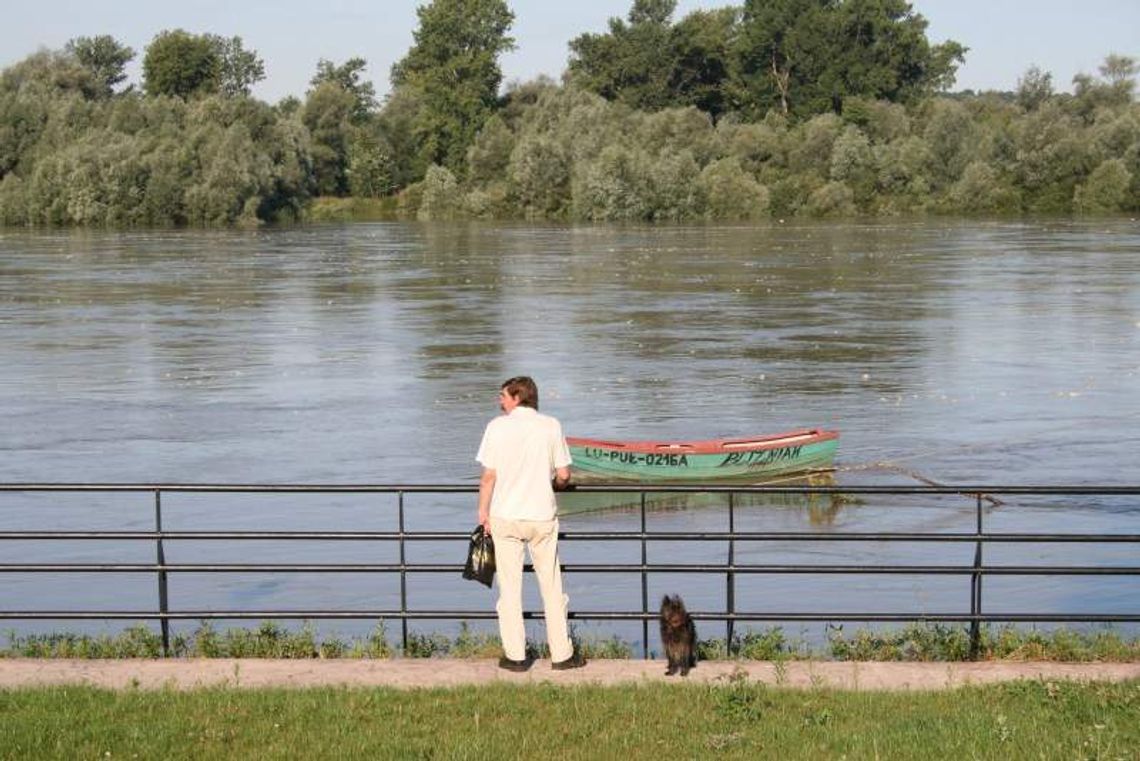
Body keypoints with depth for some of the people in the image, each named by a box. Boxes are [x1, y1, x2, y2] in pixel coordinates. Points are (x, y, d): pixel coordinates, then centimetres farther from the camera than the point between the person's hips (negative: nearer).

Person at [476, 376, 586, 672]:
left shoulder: (497, 426, -6)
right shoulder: (551, 425, -2)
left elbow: (489, 475, -7)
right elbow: (563, 475, -2)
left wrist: (483, 511, 5)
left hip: (505, 516, -1)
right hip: (542, 514, 1)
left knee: (510, 589, 7)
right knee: (551, 586, 10)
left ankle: (515, 655, 9)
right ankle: (562, 654, 14)